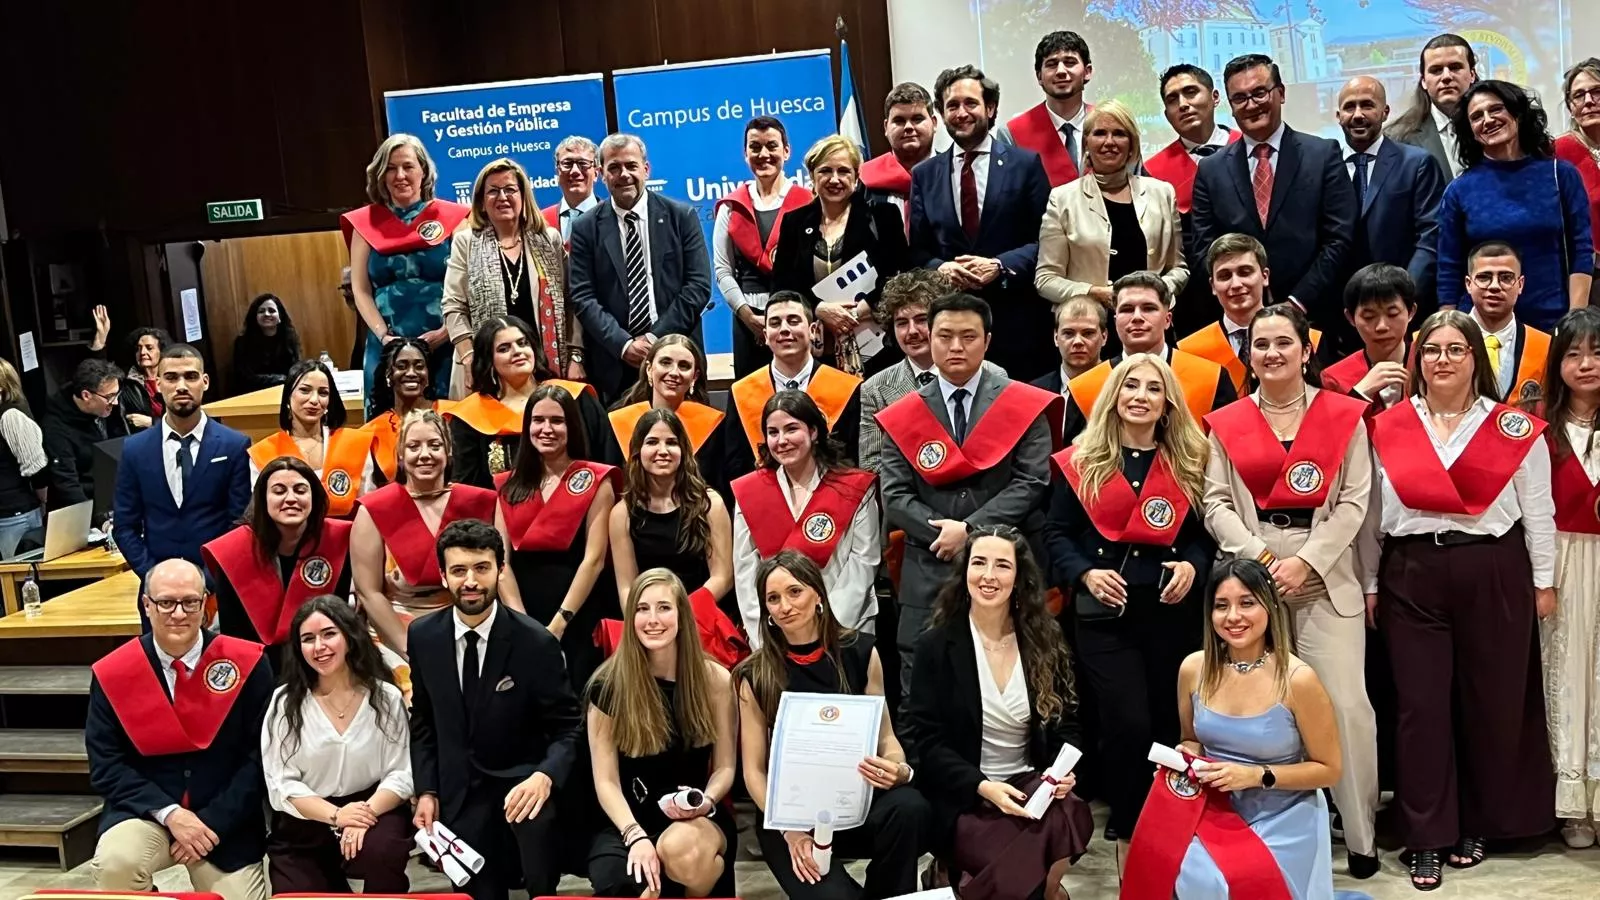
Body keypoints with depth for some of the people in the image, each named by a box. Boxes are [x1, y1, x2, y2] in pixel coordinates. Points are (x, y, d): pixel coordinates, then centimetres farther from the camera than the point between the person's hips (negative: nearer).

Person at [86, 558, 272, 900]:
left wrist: (214, 822, -13)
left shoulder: (246, 663, -8)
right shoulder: (112, 673, -5)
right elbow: (106, 765, -4)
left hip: (225, 821, 0)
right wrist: (168, 812, -17)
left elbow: (261, 754, -6)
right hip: (147, 812, 0)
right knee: (114, 863, -29)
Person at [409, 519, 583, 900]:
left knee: (535, 812, -33)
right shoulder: (423, 636, -4)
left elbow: (568, 728, -11)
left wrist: (546, 776, -30)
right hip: (460, 792, 3)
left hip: (521, 778, -3)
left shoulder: (536, 641, -16)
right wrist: (427, 791, 1)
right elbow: (423, 721, 9)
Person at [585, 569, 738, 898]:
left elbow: (724, 767, 5)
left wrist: (706, 802, -17)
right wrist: (636, 835, -20)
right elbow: (606, 781, -4)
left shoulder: (715, 680, -2)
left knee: (681, 847, -37)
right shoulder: (608, 685, -4)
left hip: (698, 819, 1)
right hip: (628, 822, 0)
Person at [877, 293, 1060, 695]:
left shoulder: (1025, 406, 3)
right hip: (928, 573, 1)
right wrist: (942, 532, -13)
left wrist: (970, 529, -14)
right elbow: (895, 494, 1)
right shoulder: (903, 416, 8)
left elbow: (1032, 482, -6)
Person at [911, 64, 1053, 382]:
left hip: (1017, 321, -2)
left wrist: (999, 266, -14)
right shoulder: (924, 175, 11)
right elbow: (917, 249, 11)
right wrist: (941, 268, -10)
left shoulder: (1026, 163, 4)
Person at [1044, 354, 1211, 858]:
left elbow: (1204, 531, 10)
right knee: (1128, 725, -9)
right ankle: (1129, 836, 9)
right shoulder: (1082, 461, 2)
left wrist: (1194, 565, -10)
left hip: (1171, 609, 3)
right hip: (1105, 611, -2)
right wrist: (1085, 573, -15)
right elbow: (1057, 532, 0)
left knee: (1169, 723, 11)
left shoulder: (1188, 463, 8)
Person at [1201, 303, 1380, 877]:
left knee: (1345, 703, -7)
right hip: (1250, 572, 1)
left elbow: (1353, 502, 1)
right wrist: (1259, 556, -11)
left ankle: (1359, 835, 7)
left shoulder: (1344, 415, 7)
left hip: (1327, 575, -1)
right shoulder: (1225, 423, 10)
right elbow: (1216, 504, 4)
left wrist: (1306, 561, -10)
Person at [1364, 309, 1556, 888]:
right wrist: (1370, 584, 6)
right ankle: (1427, 838, 10)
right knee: (1421, 703, 1)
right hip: (1412, 578, 0)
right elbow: (1373, 512, 7)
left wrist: (1544, 580, 3)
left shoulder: (1513, 428, 2)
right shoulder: (1387, 428, 5)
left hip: (1494, 575, 0)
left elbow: (1537, 510, 4)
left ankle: (1478, 824, 25)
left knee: (1492, 701, 7)